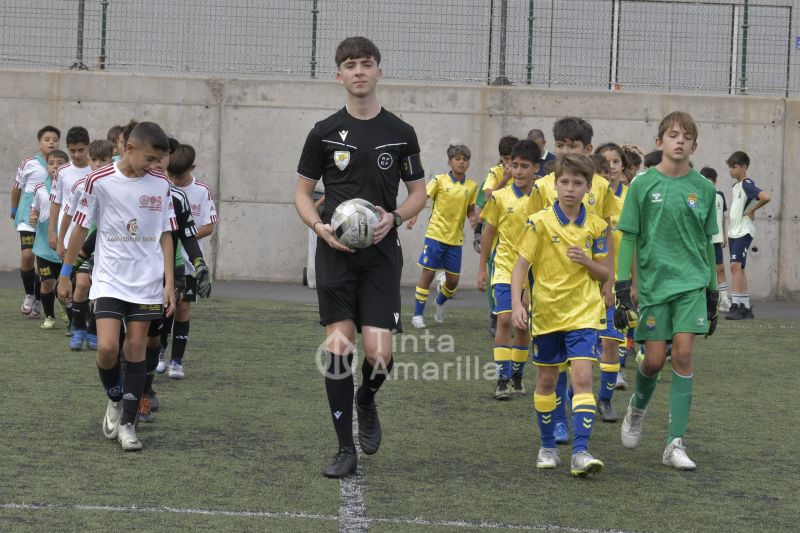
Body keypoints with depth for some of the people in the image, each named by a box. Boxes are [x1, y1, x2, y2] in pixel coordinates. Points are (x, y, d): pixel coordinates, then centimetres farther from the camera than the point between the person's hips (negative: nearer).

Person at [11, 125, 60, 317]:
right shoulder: (29, 164, -3)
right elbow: (17, 189, 10)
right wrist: (14, 211, 17)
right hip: (28, 218, -2)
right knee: (27, 255, -14)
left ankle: (37, 300, 17)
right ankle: (29, 294, 7)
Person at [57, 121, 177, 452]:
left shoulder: (160, 184, 2)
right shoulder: (99, 181, -6)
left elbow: (165, 236, 6)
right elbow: (81, 228, 3)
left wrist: (169, 283, 1)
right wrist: (65, 273, 5)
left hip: (147, 283, 2)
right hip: (109, 280, -2)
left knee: (135, 349, 2)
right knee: (107, 348, -13)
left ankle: (127, 424, 10)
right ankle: (115, 400, 16)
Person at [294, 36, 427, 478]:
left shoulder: (400, 133, 4)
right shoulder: (325, 132, 3)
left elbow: (419, 192, 12)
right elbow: (303, 191, 9)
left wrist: (394, 217, -9)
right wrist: (320, 226, -10)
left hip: (381, 254, 0)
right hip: (336, 254, 0)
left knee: (379, 353, -10)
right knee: (338, 348, -5)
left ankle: (366, 402, 26)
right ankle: (346, 450, 5)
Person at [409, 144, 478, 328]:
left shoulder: (472, 186, 6)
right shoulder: (440, 181, -4)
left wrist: (474, 218, -7)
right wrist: (413, 216, -21)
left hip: (456, 239, 4)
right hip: (435, 235, -4)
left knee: (453, 280, 6)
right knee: (427, 274, -3)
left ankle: (440, 302, 38)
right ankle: (418, 314, 7)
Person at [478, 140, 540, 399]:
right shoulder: (500, 197, -4)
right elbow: (488, 233, 5)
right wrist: (482, 269, 6)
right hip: (505, 268, -2)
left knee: (523, 326, 10)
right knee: (504, 320, -14)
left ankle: (517, 376, 24)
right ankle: (502, 380, -10)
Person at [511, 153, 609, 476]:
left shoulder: (595, 226, 0)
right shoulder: (540, 222, -6)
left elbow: (605, 273, 7)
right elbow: (521, 266, -7)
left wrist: (587, 261, -14)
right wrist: (517, 304, -20)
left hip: (583, 314, 0)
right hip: (546, 312, 0)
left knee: (582, 377, -14)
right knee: (546, 380, 11)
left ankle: (580, 452, -17)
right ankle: (547, 447, 27)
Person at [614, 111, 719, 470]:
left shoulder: (703, 188, 4)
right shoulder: (643, 184, -1)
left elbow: (707, 242, 12)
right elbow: (628, 238, 1)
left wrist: (713, 294, 13)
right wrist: (622, 289, -5)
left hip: (691, 282, 1)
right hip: (652, 282, -1)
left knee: (683, 353, -10)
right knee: (654, 359, 1)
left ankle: (676, 444, -5)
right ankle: (637, 407, 35)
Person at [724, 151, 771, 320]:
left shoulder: (747, 184, -12)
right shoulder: (735, 187, 15)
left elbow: (766, 197, -29)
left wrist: (751, 210, -16)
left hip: (744, 231, -9)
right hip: (734, 231, 10)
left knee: (735, 265, -18)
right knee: (738, 268, 10)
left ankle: (736, 306, -21)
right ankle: (746, 308, 14)